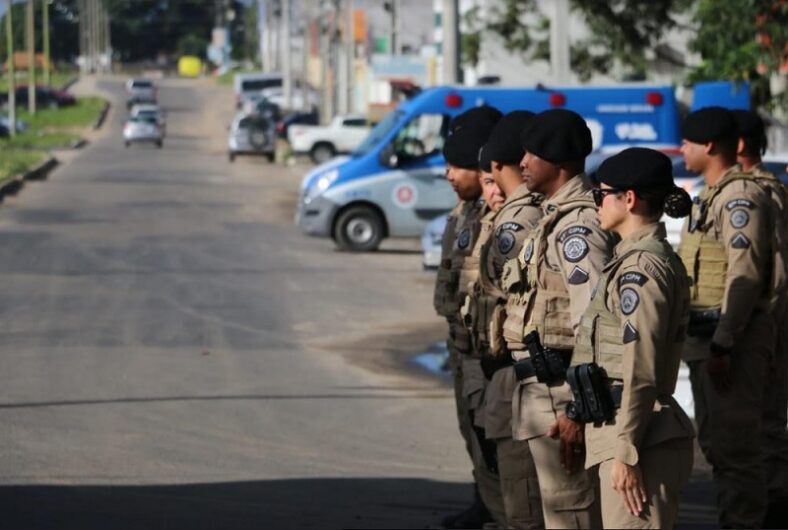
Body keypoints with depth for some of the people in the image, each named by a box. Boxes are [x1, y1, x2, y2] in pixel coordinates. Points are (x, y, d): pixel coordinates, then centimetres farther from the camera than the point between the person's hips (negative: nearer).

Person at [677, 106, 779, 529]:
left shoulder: (741, 197, -13)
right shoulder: (710, 197, 18)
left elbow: (744, 276, -21)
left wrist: (723, 343, -24)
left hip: (733, 337, -11)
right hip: (706, 335, 11)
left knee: (734, 444, -8)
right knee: (716, 440, 16)